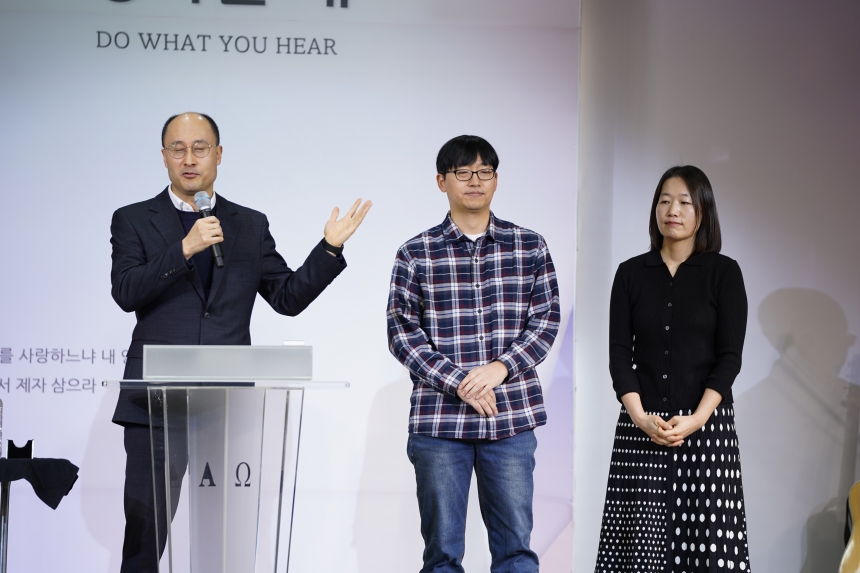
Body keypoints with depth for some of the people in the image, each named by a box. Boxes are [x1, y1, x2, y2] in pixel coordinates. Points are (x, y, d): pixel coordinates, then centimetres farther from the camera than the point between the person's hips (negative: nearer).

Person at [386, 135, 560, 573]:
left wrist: (500, 367, -11)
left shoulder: (530, 247, 8)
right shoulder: (415, 254, 3)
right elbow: (401, 331, -1)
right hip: (438, 421, -1)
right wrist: (457, 382, -12)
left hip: (512, 417, 1)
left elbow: (546, 319, 5)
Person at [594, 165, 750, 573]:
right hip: (641, 424, 2)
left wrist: (696, 419, -14)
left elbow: (730, 356, -3)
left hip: (706, 423, -1)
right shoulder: (631, 273, 7)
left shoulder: (724, 272, 2)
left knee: (705, 535, -4)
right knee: (640, 538, -1)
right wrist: (640, 417, -11)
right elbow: (619, 352, 3)